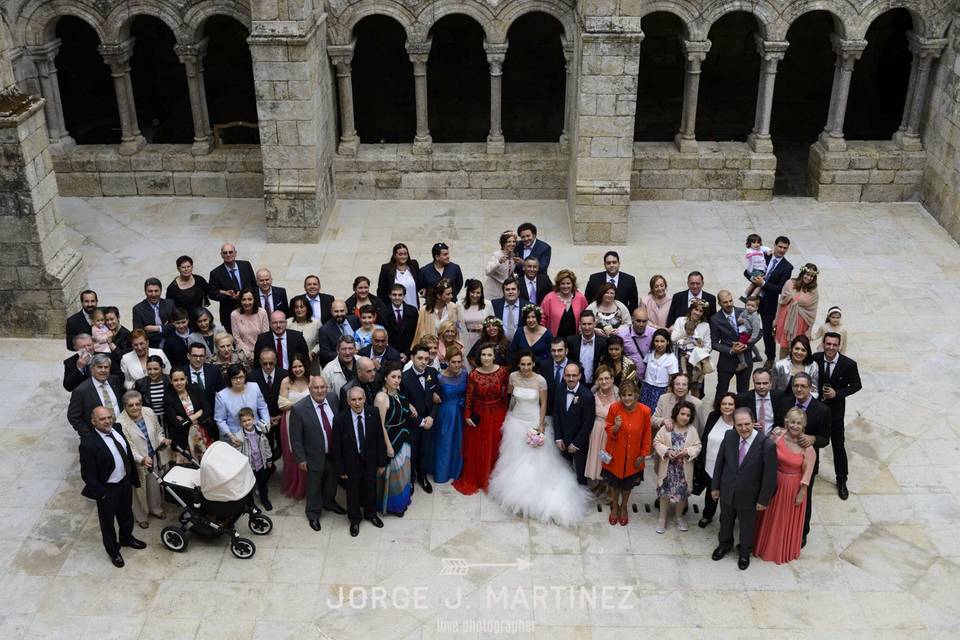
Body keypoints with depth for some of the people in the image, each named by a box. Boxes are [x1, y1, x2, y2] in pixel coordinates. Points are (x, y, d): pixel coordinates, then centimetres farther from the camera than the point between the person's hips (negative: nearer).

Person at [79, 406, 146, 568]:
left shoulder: (116, 429, -8)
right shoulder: (88, 443, -29)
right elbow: (87, 474, -21)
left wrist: (133, 477, 9)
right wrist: (100, 493, -17)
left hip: (125, 482, 7)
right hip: (107, 489, -7)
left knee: (126, 514, 28)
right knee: (107, 521, 17)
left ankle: (126, 538, 55)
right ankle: (113, 551, 40)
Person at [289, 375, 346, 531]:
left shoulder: (333, 398, -12)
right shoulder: (298, 409, -26)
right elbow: (295, 438, -16)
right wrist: (300, 459, -12)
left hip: (334, 453, 5)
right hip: (315, 456, -4)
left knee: (332, 480, 27)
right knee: (314, 486, 16)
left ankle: (329, 502, 55)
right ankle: (313, 514, 41)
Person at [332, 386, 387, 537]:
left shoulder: (374, 414, -16)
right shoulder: (340, 419, -22)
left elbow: (380, 439, -7)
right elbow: (337, 447, -12)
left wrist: (381, 463, -2)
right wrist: (341, 469, -8)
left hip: (370, 461, 2)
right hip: (352, 463, -2)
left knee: (370, 489, 23)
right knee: (353, 492, 17)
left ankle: (370, 513, 50)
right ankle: (354, 519, 42)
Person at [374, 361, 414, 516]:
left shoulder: (397, 391, -3)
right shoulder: (381, 397, -27)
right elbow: (380, 425, -23)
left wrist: (409, 406, 4)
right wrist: (388, 446, -20)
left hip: (403, 439, 8)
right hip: (391, 441, -8)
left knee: (403, 470, 23)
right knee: (393, 472, 8)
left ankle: (402, 499, 45)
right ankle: (392, 505, 29)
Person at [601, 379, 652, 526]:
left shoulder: (644, 411, -20)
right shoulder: (614, 408, -20)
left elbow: (646, 435, -6)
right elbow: (608, 429, -7)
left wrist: (643, 455, -3)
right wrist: (615, 427, -29)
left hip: (633, 457, 0)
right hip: (615, 454, 0)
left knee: (628, 484, 21)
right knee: (614, 483, 21)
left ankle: (624, 508, 47)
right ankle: (614, 507, 46)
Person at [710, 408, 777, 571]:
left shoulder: (767, 445, -28)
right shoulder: (729, 437, -16)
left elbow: (770, 475, -18)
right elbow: (720, 463, -2)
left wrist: (763, 499, -11)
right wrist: (715, 486, 3)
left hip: (749, 496, -3)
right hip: (727, 492, 3)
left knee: (747, 526, 22)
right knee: (725, 521, 27)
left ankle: (744, 553, 49)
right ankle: (724, 545, 55)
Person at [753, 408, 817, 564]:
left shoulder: (807, 447, -22)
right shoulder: (778, 435, -15)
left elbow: (807, 473, -13)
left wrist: (801, 494, -9)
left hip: (794, 486, -2)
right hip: (775, 483, 2)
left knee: (789, 520, 20)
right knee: (772, 517, 22)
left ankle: (787, 550, 46)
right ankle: (769, 546, 48)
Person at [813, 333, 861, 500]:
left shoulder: (849, 364, -19)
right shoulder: (815, 359, -15)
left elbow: (856, 385, -7)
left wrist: (837, 393, -19)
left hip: (835, 410, -2)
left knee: (838, 446, 7)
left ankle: (841, 481, 23)